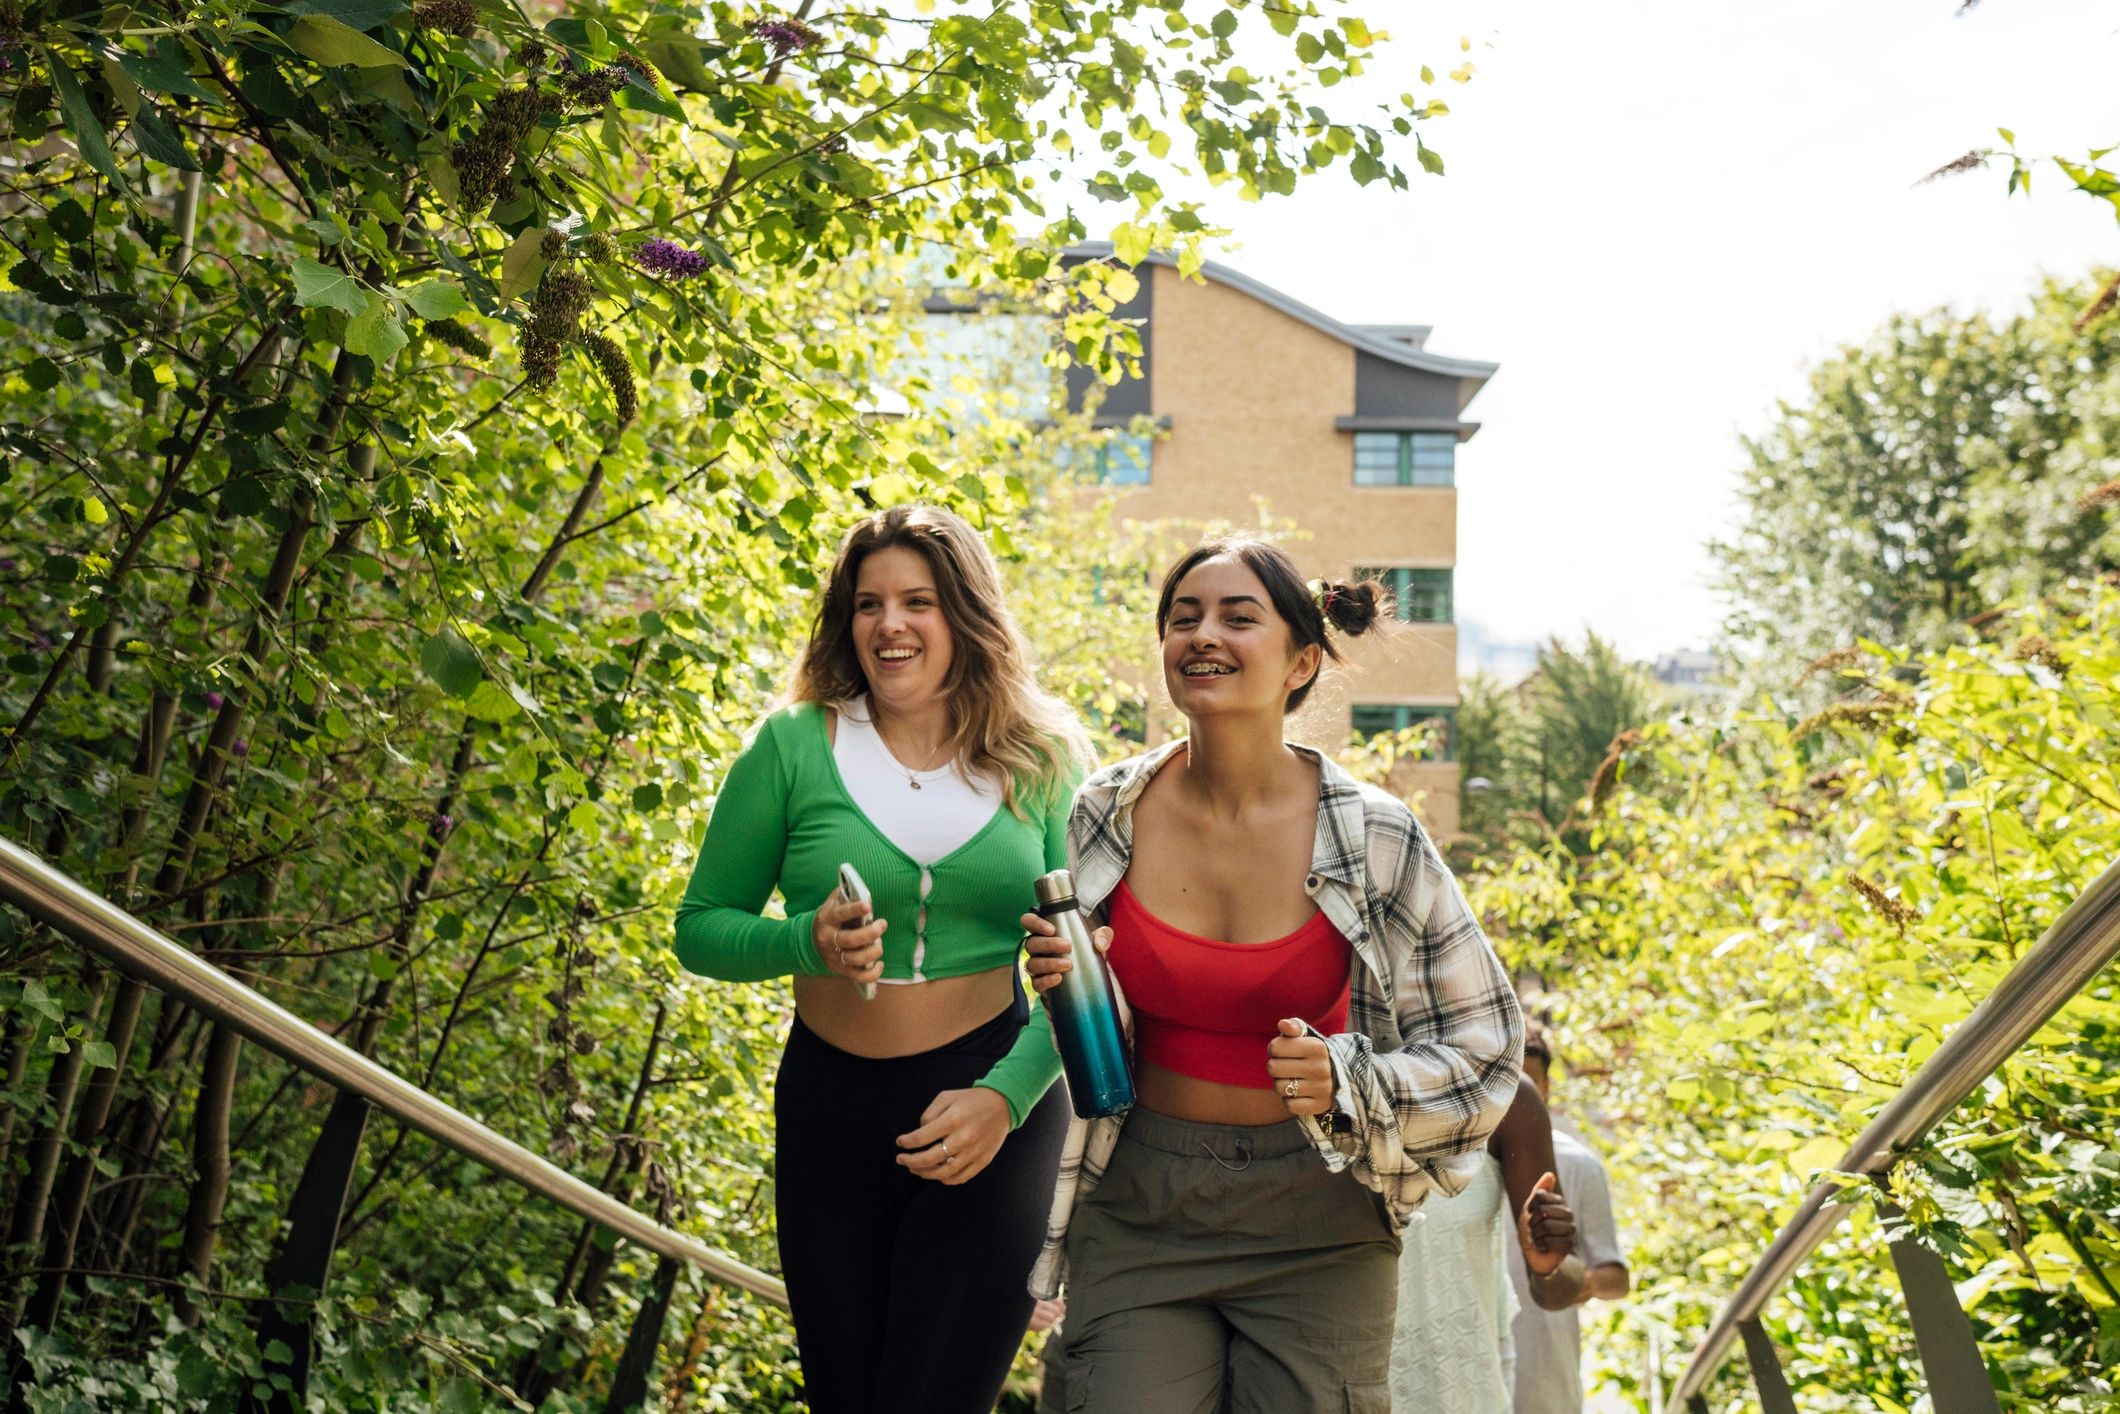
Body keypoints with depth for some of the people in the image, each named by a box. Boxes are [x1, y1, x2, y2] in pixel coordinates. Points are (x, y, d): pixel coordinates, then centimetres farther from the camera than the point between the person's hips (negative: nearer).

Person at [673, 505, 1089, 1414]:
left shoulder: (1043, 761, -1)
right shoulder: (793, 748, -3)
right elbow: (699, 929, 2)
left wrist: (1005, 1097, -16)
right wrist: (807, 941, -18)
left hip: (999, 1111, -1)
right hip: (832, 1109, 1)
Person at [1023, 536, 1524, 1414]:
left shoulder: (1376, 839, -11)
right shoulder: (1106, 814, -4)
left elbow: (1483, 1045, -3)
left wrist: (1345, 1084, -19)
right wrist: (1064, 984, -9)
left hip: (1313, 1222, -1)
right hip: (1141, 1208, 2)